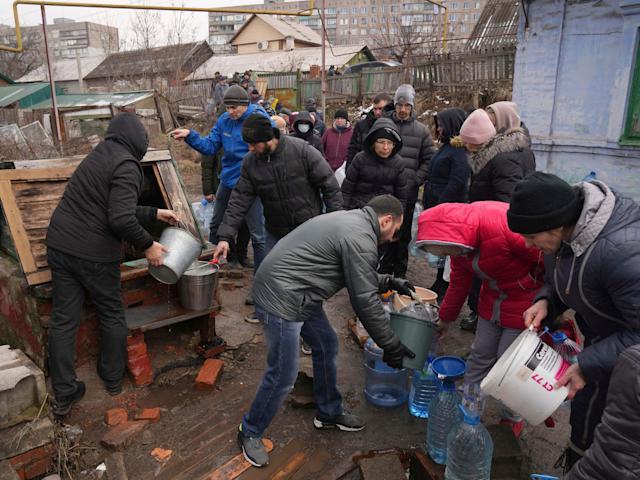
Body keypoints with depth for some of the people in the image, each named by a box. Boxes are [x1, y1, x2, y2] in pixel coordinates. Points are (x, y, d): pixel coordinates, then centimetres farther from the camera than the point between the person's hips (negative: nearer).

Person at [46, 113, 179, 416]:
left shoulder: (99, 156, 14)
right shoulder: (126, 166, -14)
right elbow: (121, 220, -25)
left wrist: (154, 213, 24)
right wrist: (147, 245, -11)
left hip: (60, 245, 8)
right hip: (94, 254, -7)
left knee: (63, 320, 10)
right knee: (112, 316, 14)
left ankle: (64, 394, 20)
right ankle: (113, 379, 31)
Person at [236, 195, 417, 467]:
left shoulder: (352, 220, 13)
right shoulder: (360, 238, -18)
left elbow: (358, 277, 25)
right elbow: (365, 301, -16)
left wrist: (388, 282, 20)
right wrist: (391, 346, -6)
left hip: (297, 294, 11)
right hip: (280, 299, -11)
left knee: (326, 346, 19)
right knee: (283, 374, 0)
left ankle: (328, 413, 37)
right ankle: (250, 432, 23)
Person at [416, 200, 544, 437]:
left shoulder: (505, 224, -35)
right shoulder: (458, 239, -9)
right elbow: (459, 282, 8)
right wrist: (444, 318, 19)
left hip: (526, 301, -6)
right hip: (492, 299, 6)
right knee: (481, 355, 12)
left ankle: (512, 420, 27)